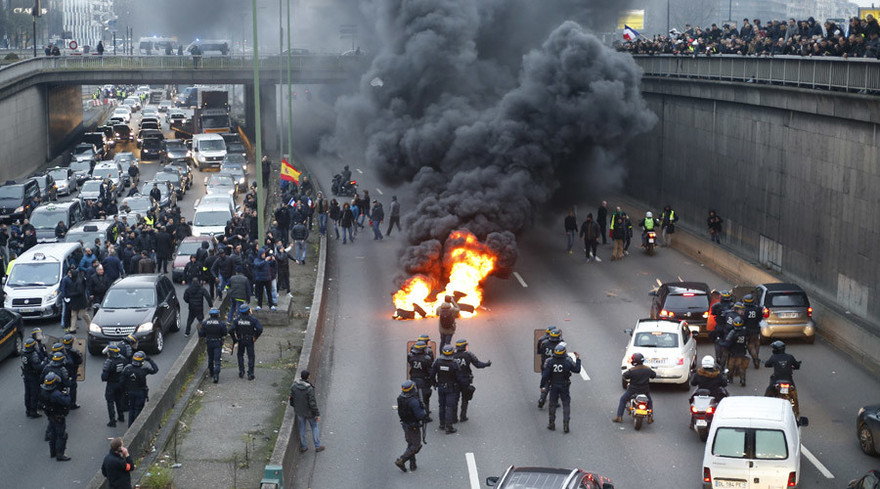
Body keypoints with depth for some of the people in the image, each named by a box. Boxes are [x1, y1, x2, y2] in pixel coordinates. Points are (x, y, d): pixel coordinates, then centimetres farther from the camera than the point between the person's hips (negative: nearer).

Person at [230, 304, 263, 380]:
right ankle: (250, 374, 0)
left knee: (240, 355, 21)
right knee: (250, 356, 5)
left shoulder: (237, 319, -8)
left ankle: (241, 371, 15)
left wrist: (234, 339, 1)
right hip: (250, 341, -2)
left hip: (241, 340, 2)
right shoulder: (253, 319, -12)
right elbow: (260, 329, -18)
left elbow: (231, 330, -13)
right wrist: (256, 337, -2)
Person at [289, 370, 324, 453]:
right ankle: (317, 446, 28)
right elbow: (312, 403, -24)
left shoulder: (294, 386, -15)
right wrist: (317, 414, -12)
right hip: (309, 412, -4)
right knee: (314, 427, 17)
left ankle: (303, 446, 32)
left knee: (302, 428, 20)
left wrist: (294, 406, 19)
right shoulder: (309, 389, -30)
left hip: (299, 411, 4)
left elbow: (292, 398, -2)